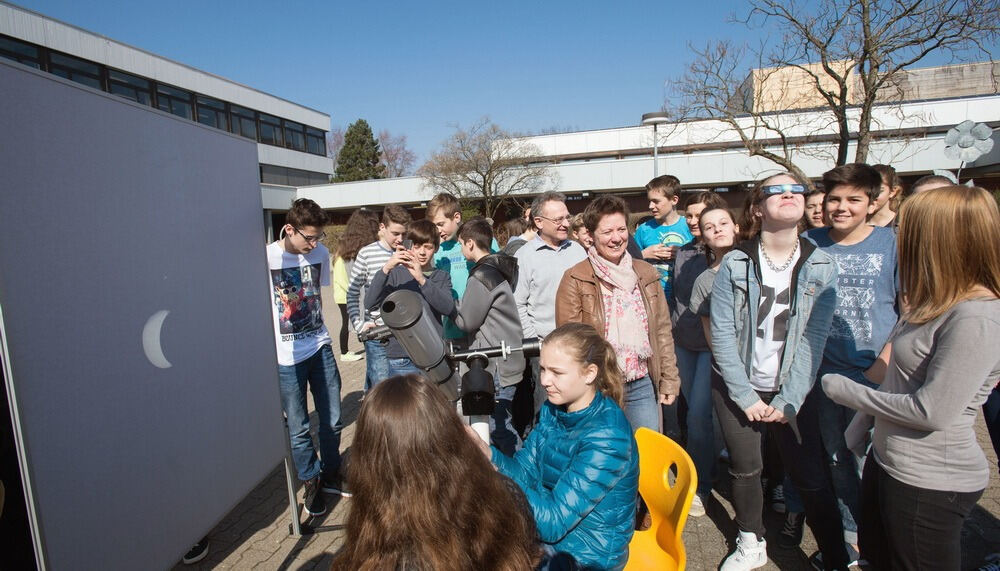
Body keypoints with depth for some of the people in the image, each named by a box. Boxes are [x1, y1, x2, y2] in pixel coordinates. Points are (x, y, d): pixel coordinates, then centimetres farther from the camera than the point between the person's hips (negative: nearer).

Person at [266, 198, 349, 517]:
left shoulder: (321, 254, 0)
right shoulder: (266, 257, -13)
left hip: (320, 348, 4)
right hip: (287, 357, -4)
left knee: (332, 419, 12)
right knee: (297, 428, 8)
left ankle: (331, 475, 34)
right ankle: (311, 481, 31)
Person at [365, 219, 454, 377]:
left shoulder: (441, 276, 8)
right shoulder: (396, 274, 4)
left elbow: (448, 308, -12)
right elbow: (370, 304, -11)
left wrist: (422, 279, -24)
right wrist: (386, 269, -22)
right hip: (401, 360, -2)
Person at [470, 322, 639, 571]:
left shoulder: (606, 439, -28)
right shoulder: (553, 409, -4)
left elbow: (553, 522, -28)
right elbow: (526, 472, -5)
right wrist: (487, 453, -23)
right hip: (547, 527, 6)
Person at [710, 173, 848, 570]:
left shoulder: (821, 268, -3)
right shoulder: (735, 264, -8)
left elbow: (813, 340, -7)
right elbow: (722, 334, -9)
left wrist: (788, 400, -11)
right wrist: (745, 396, -11)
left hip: (792, 392, 0)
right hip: (738, 390, 0)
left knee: (810, 477, 1)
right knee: (744, 469, 11)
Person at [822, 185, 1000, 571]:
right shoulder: (939, 303, 5)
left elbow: (932, 411, -26)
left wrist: (845, 390, -15)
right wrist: (862, 422, 13)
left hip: (930, 482, -9)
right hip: (888, 461, 9)